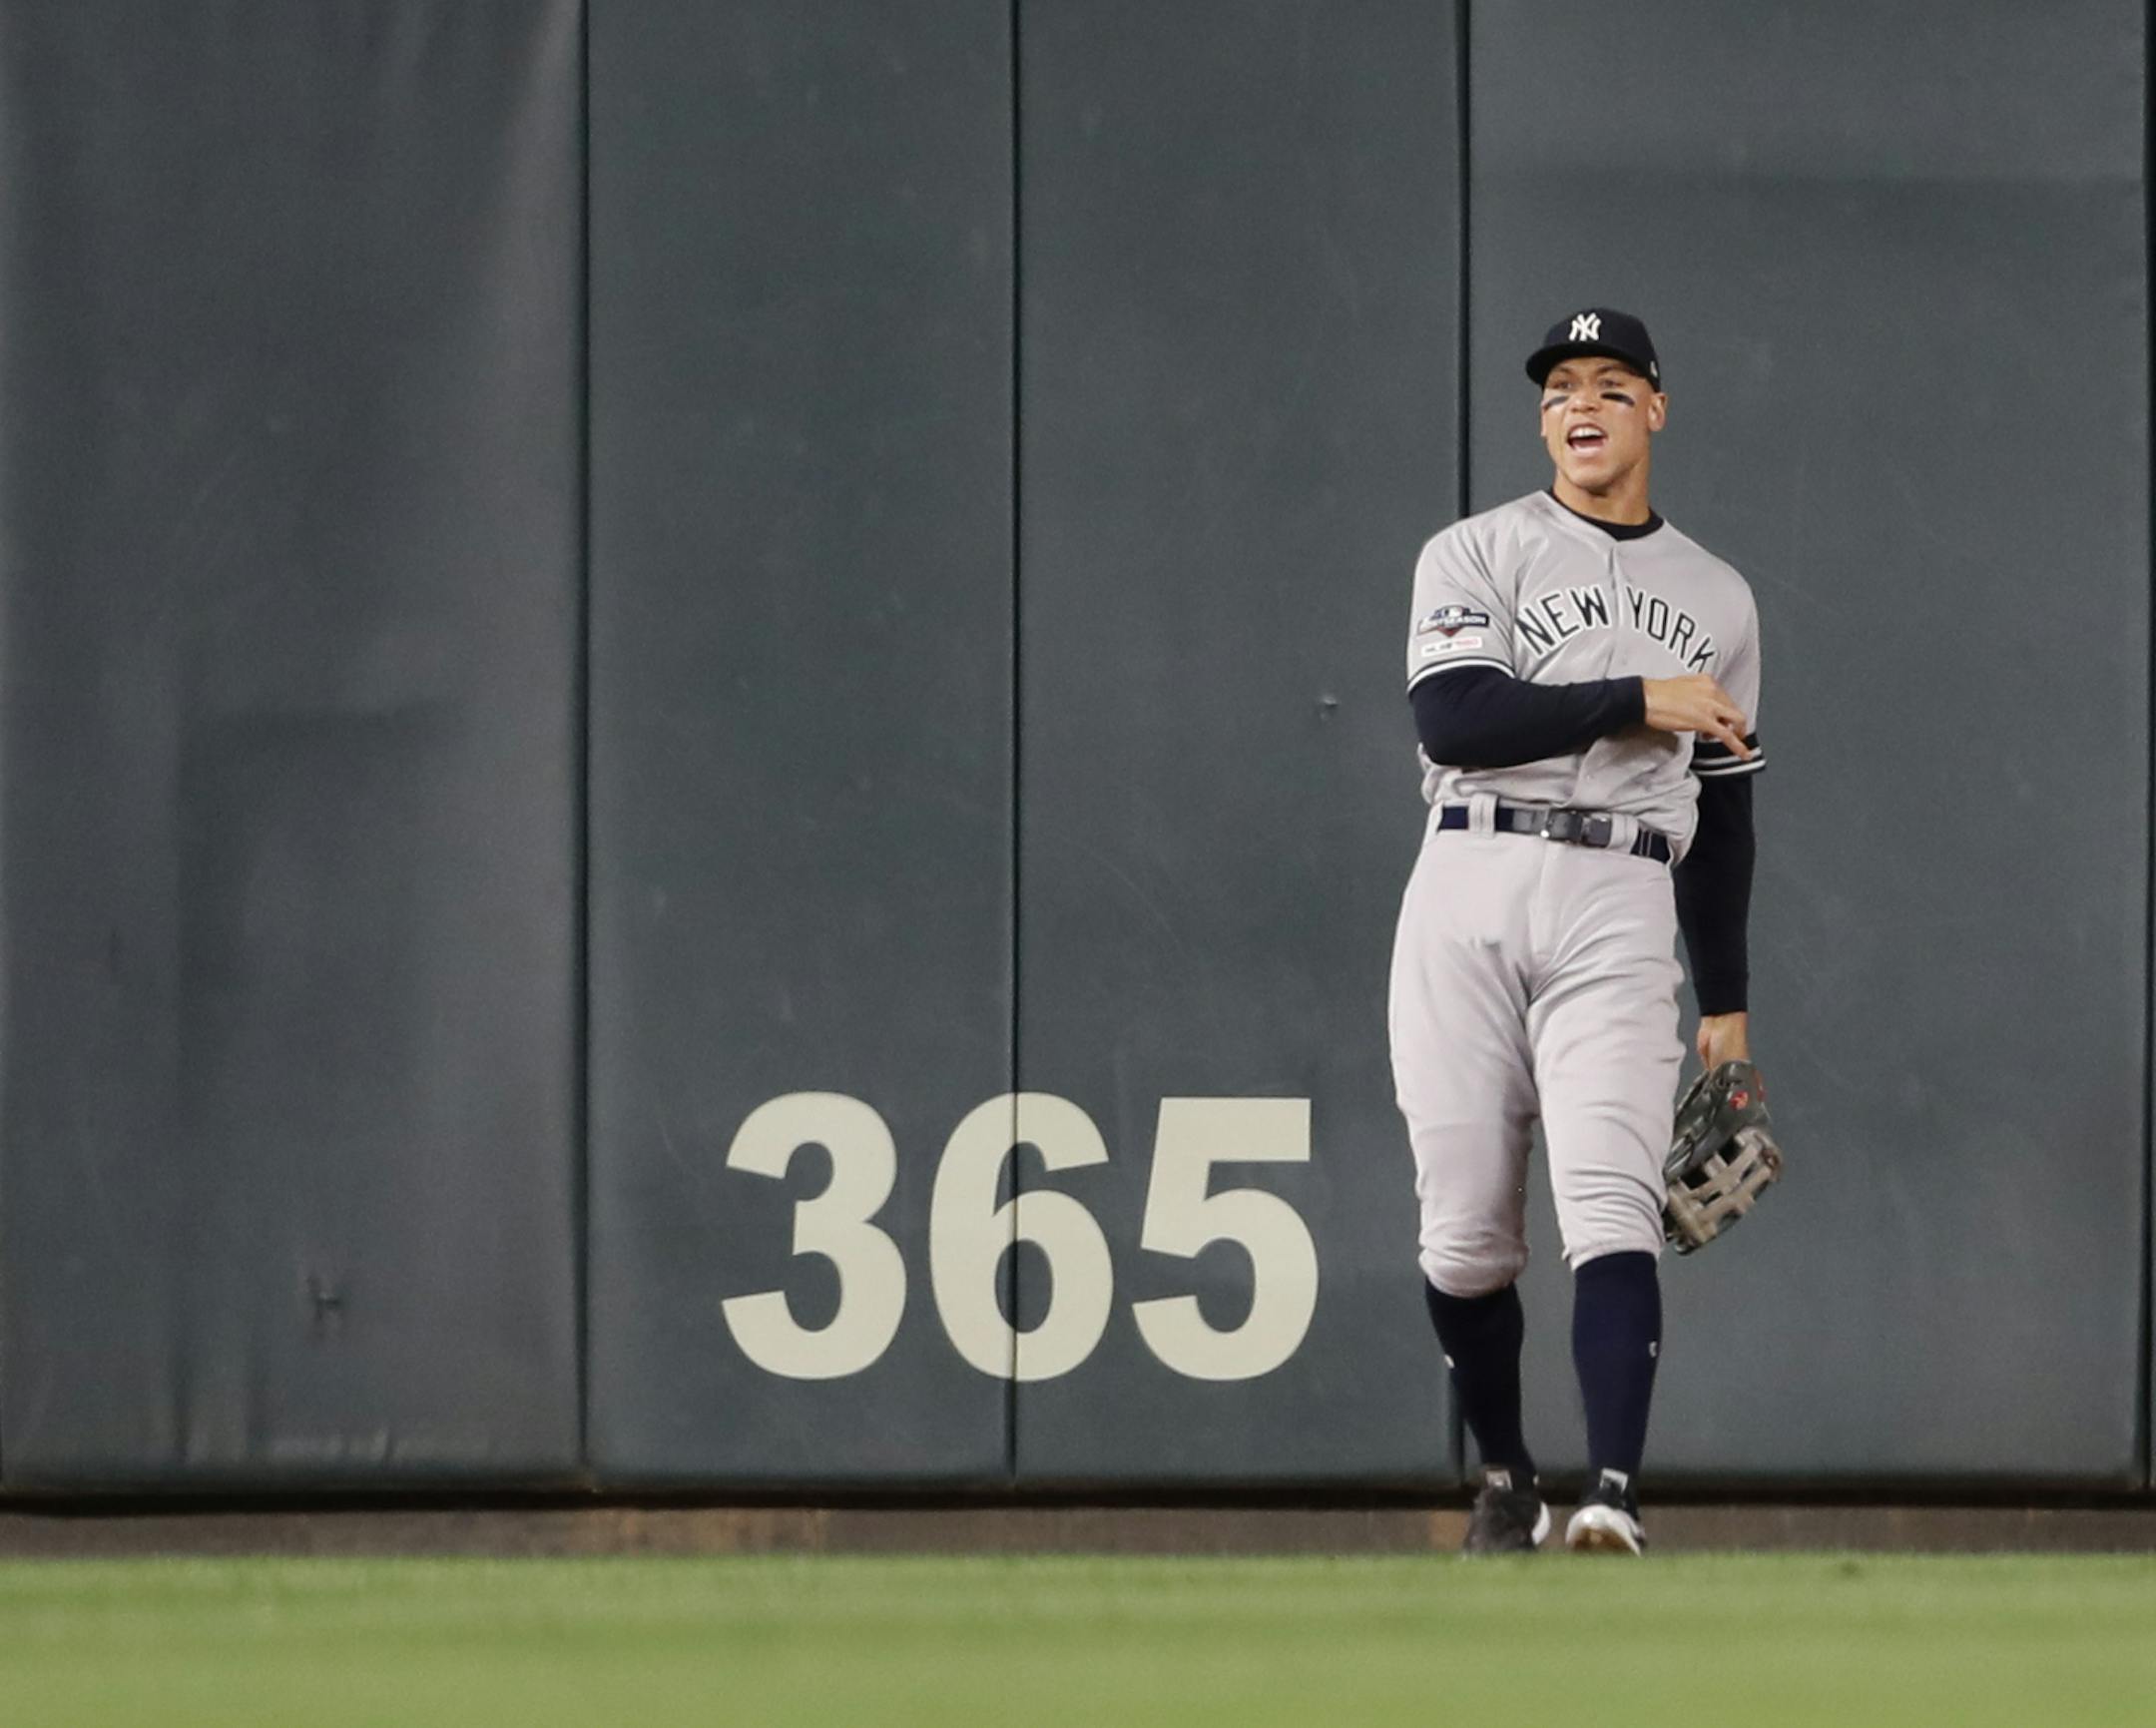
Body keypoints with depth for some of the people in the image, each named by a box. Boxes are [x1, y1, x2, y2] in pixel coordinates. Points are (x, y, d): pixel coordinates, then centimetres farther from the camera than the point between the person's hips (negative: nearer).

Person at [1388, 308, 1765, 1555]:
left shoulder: (1718, 599, 19)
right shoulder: (1477, 555, 8)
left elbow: (1723, 815, 22)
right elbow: (1452, 716, -10)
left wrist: (1726, 1002, 19)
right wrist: (1636, 702, -11)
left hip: (1620, 907, 1)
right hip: (1471, 892, -1)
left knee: (1610, 1204, -17)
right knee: (1466, 1230, -1)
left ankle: (1616, 1491, -29)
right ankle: (1507, 1482, 19)